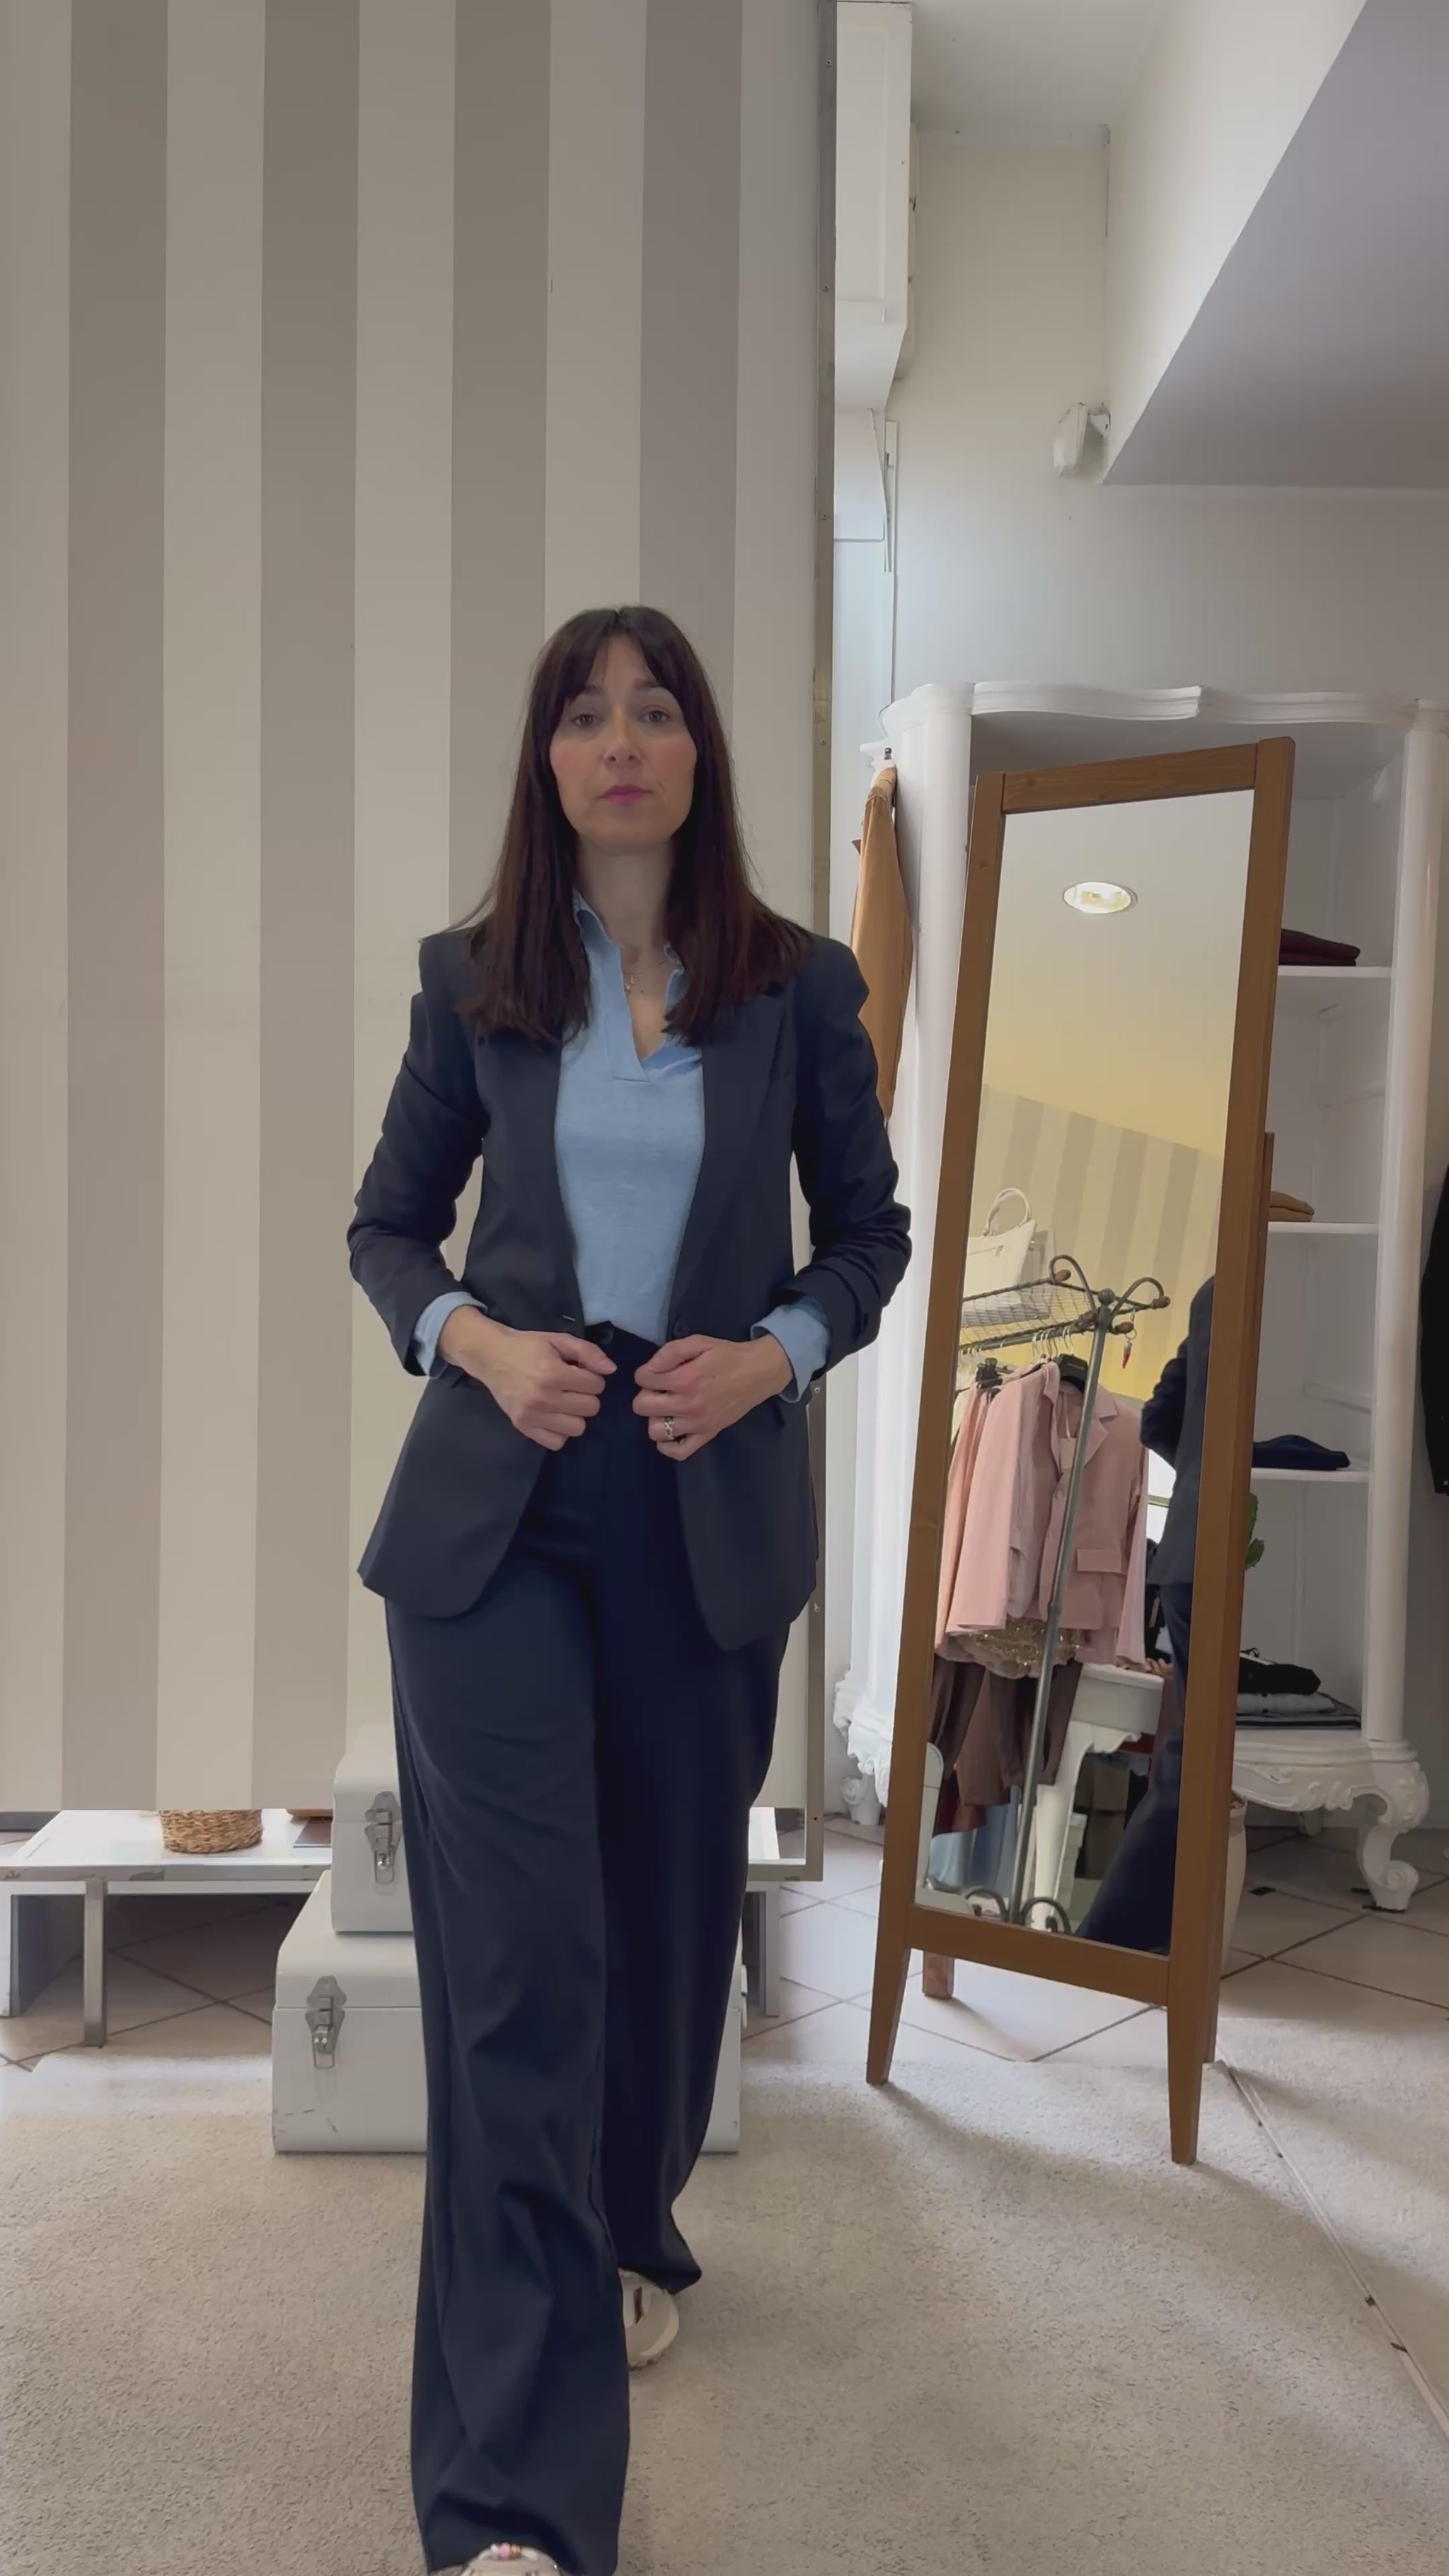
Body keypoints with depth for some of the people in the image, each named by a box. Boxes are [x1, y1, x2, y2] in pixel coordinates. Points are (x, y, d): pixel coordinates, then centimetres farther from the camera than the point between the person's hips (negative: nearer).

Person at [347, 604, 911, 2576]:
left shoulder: (802, 986, 3)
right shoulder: (472, 979, 3)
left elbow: (871, 1228, 9)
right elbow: (388, 1225, 9)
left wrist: (776, 1352, -10)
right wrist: (477, 1341, -11)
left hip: (712, 1504, 2)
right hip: (495, 1502, -1)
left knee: (670, 1912, 15)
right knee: (521, 1952, -5)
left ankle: (628, 2239, 45)